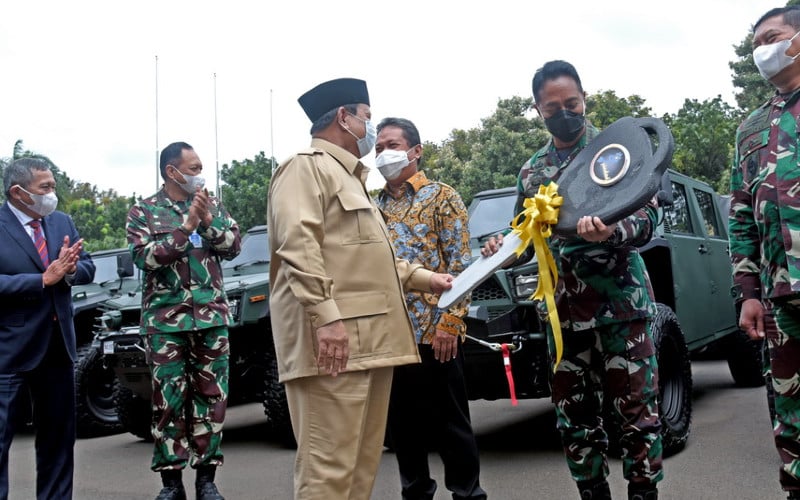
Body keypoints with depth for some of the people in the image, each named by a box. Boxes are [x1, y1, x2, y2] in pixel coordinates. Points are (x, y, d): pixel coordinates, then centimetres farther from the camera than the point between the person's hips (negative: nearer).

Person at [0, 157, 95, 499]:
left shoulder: (62, 222, 8)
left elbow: (88, 269, 6)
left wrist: (70, 269, -15)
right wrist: (44, 279, -23)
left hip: (58, 345, 6)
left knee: (58, 436, 15)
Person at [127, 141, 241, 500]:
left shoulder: (212, 205, 12)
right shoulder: (143, 212, 4)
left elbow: (233, 246, 5)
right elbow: (145, 257, -10)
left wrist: (208, 222, -11)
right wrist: (186, 227, -15)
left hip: (212, 316, 3)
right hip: (165, 319, -2)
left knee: (211, 395, 3)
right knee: (168, 399, 0)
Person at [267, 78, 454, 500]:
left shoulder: (350, 177, 29)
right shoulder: (308, 167, -3)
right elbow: (298, 246, -17)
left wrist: (422, 278, 27)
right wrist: (325, 315, -25)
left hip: (368, 340, 10)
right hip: (333, 338, -10)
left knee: (362, 463, 13)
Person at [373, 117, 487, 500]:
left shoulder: (441, 196, 2)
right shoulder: (372, 205, 15)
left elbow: (460, 264, -5)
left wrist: (449, 323, -15)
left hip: (432, 329, -5)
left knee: (450, 422, 3)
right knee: (401, 422, 12)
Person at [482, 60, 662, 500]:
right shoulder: (531, 171, 14)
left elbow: (645, 220, -7)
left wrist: (610, 232, -29)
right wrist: (501, 249, -7)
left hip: (621, 303, -4)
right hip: (563, 311, 4)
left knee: (637, 412, -1)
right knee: (575, 421, 8)